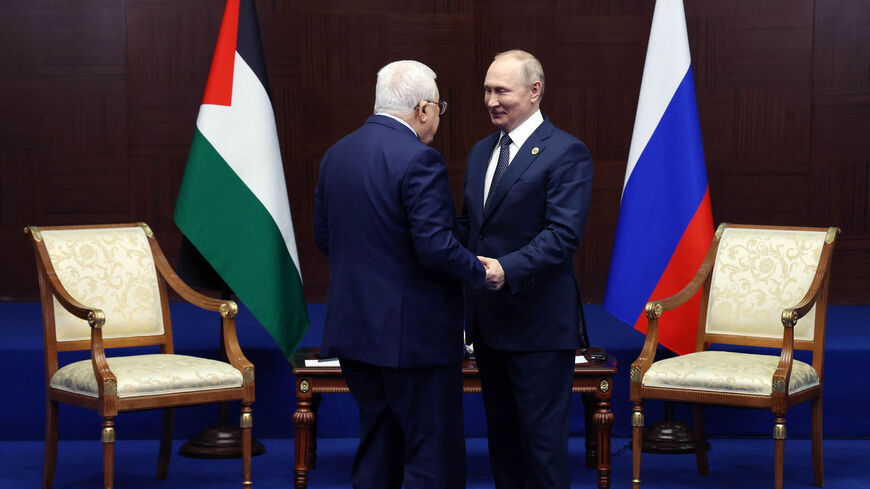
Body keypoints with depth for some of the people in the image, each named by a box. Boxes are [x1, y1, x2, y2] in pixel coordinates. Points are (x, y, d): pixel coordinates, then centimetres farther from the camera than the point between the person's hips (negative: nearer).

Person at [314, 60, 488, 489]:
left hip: (354, 326, 8)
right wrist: (480, 272, -6)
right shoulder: (418, 160, -17)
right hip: (413, 333, -8)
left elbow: (323, 237, 14)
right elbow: (436, 249, -23)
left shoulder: (336, 155, 7)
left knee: (377, 445, 18)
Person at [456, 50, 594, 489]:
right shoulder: (481, 152, 14)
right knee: (501, 431, 16)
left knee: (541, 435, -1)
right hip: (488, 320, 8)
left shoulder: (566, 153, -10)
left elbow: (563, 233, -20)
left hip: (539, 322, -8)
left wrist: (508, 269, -31)